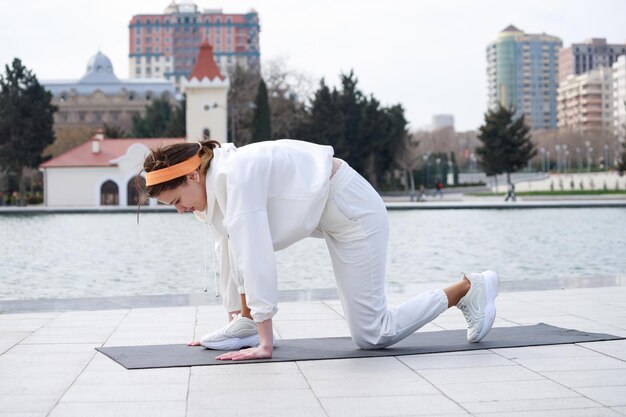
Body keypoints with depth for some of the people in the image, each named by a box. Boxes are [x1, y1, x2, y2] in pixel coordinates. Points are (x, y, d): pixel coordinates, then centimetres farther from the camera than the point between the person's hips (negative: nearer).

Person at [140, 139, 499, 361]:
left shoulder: (235, 172, -28)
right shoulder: (212, 182, 1)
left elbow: (255, 256, -33)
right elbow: (230, 252, 8)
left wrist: (265, 343, -32)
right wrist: (237, 317, 10)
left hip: (353, 211, -9)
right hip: (325, 212, 9)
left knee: (372, 335, -5)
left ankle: (469, 288, 7)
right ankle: (247, 323, 1)